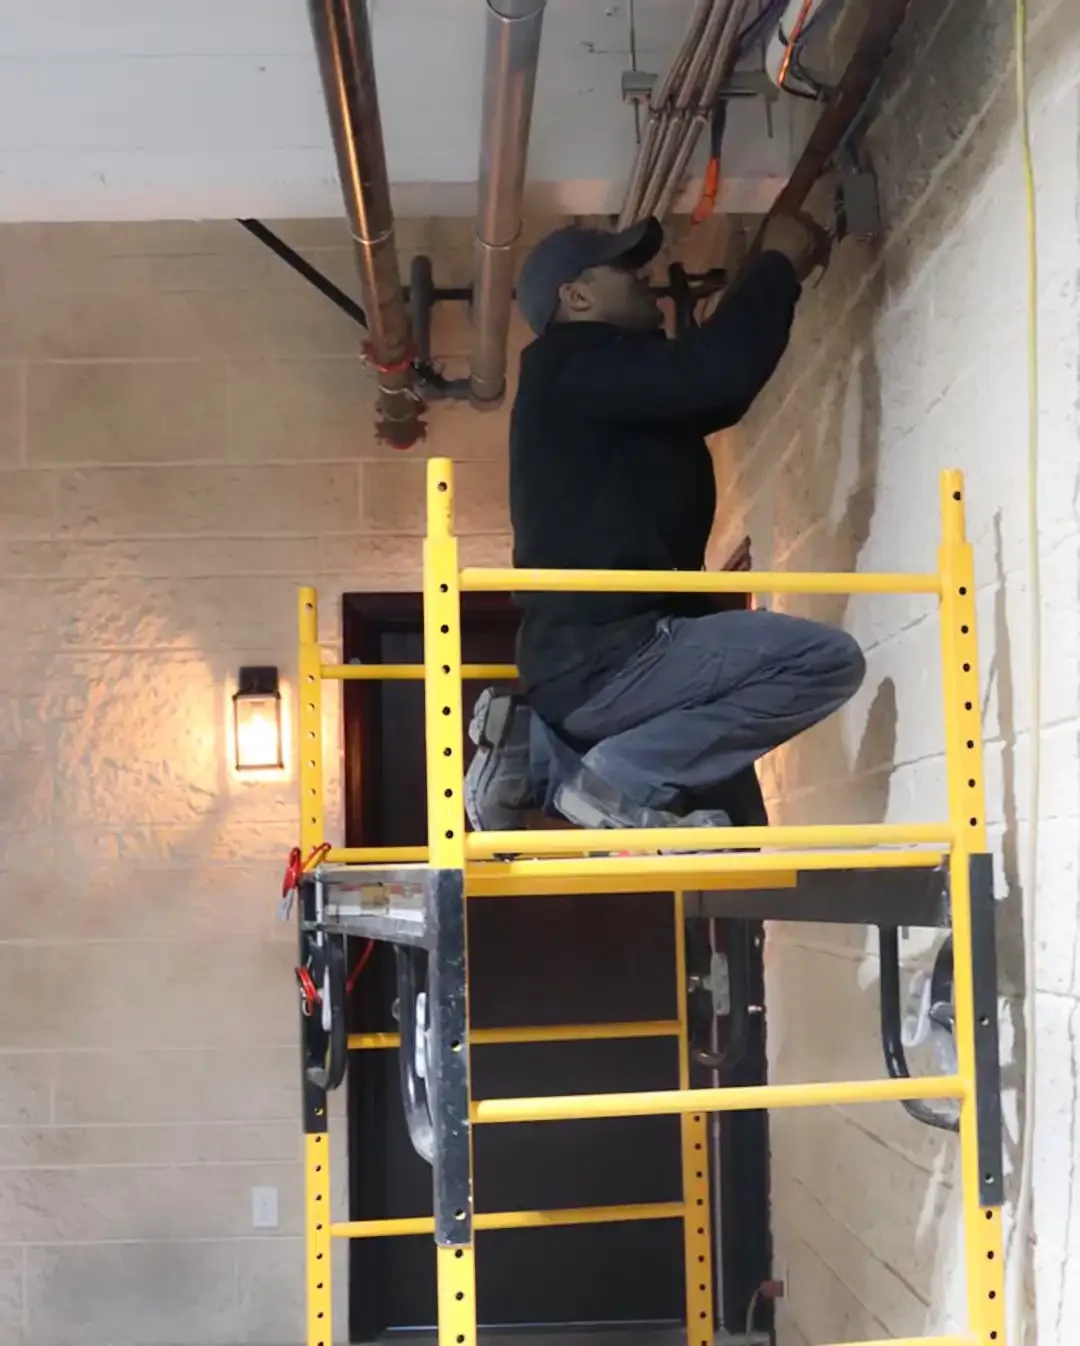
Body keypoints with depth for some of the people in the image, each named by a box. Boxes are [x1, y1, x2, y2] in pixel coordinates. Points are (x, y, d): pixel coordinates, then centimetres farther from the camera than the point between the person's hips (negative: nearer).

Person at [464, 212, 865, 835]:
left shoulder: (614, 390, 25)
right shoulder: (577, 363, -6)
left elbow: (714, 393, 32)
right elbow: (715, 374, -19)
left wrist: (781, 274, 27)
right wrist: (779, 262, -3)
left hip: (584, 660, 10)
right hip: (605, 657, -10)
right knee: (829, 660, -18)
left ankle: (539, 756, 10)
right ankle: (622, 780, -15)